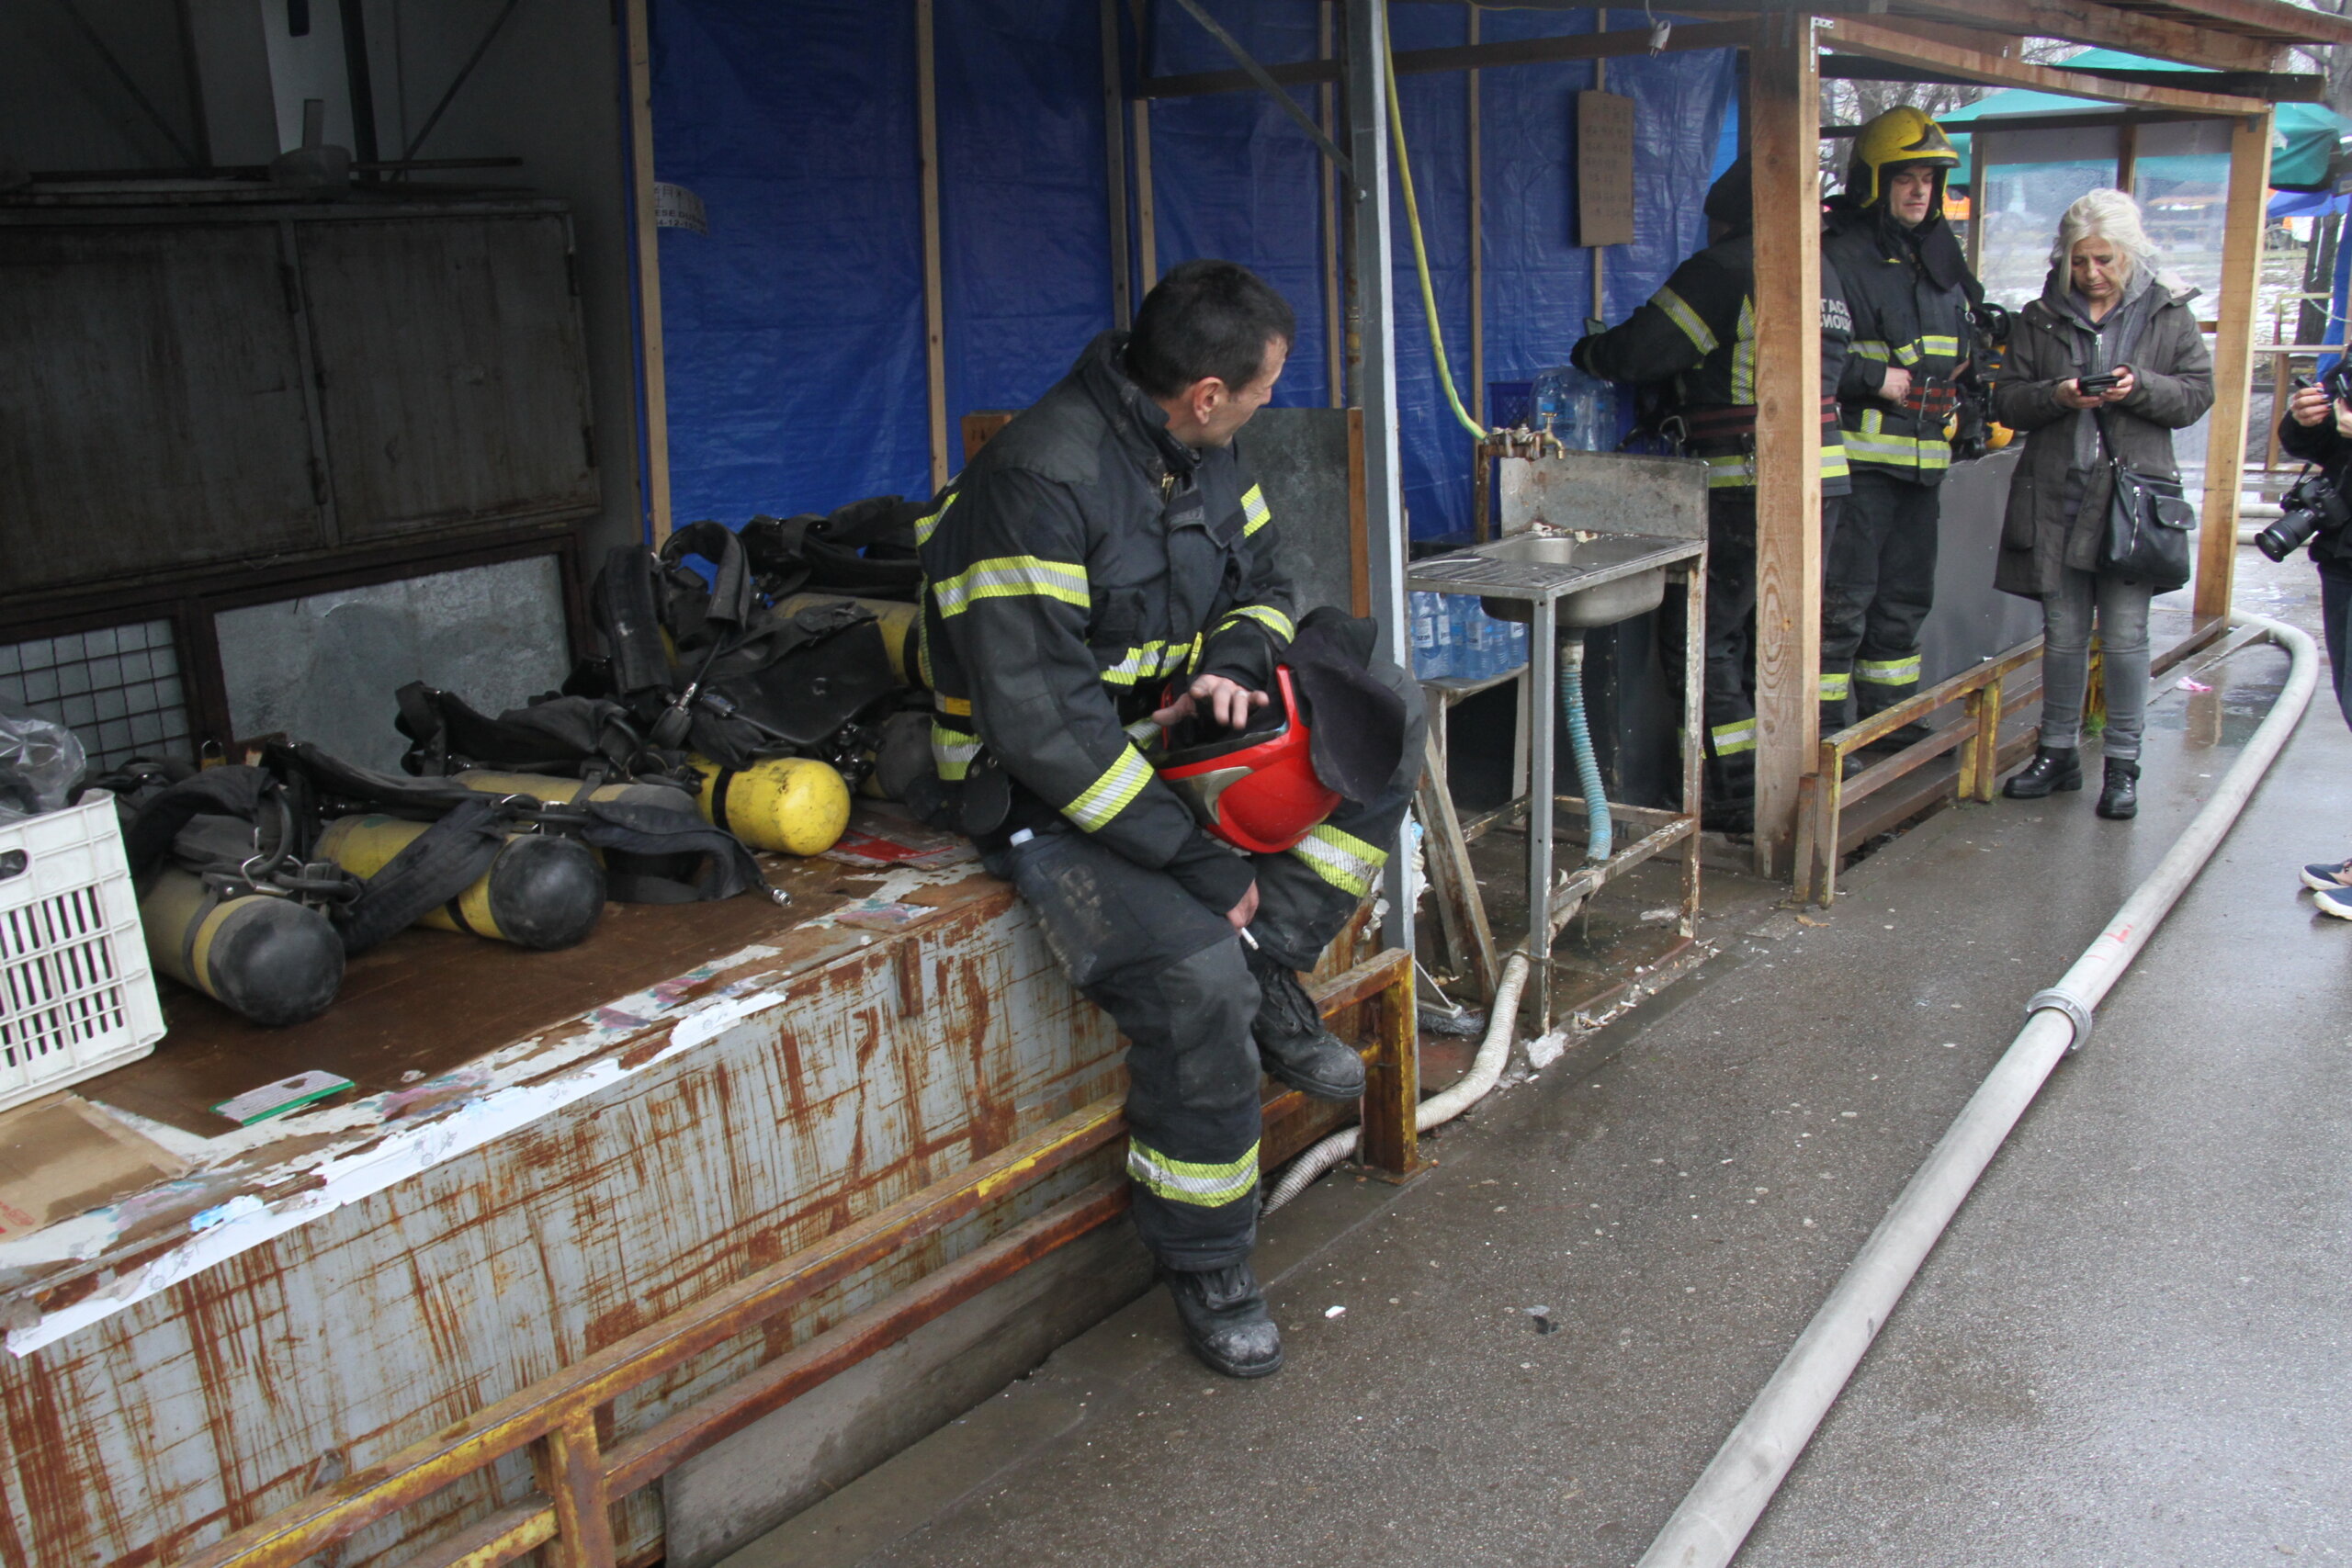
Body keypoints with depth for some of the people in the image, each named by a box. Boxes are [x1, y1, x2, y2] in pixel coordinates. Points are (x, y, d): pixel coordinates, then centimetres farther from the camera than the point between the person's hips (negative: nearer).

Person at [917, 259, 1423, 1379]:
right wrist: (1204, 863, -27)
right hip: (1048, 794, -8)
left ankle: (1273, 970, -4)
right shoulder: (1039, 485, -25)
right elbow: (1039, 723, -29)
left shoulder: (1202, 456, 2)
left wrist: (1228, 664, -10)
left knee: (1384, 708, -6)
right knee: (1194, 973, -29)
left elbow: (1264, 586, 16)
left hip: (1167, 730, 8)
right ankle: (1205, 1267, -6)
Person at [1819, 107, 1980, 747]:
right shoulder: (1837, 257, -8)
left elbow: (1967, 336, 31)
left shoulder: (1939, 258, 18)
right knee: (1842, 601, -7)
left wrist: (1972, 361, 11)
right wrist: (1877, 378, -17)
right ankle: (1822, 732, 0)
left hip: (1922, 460, 8)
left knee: (1904, 598, 15)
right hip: (1859, 458, -8)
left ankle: (1890, 717, 27)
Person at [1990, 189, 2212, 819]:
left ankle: (2123, 764, 8)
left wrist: (2140, 387, -14)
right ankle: (2058, 752, 20)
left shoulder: (2168, 313, 6)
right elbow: (2008, 402, 6)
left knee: (2125, 635, -2)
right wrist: (2056, 395, -14)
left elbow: (2197, 394, 5)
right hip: (2056, 495, 2)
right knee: (2063, 635, 8)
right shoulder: (2040, 318, 8)